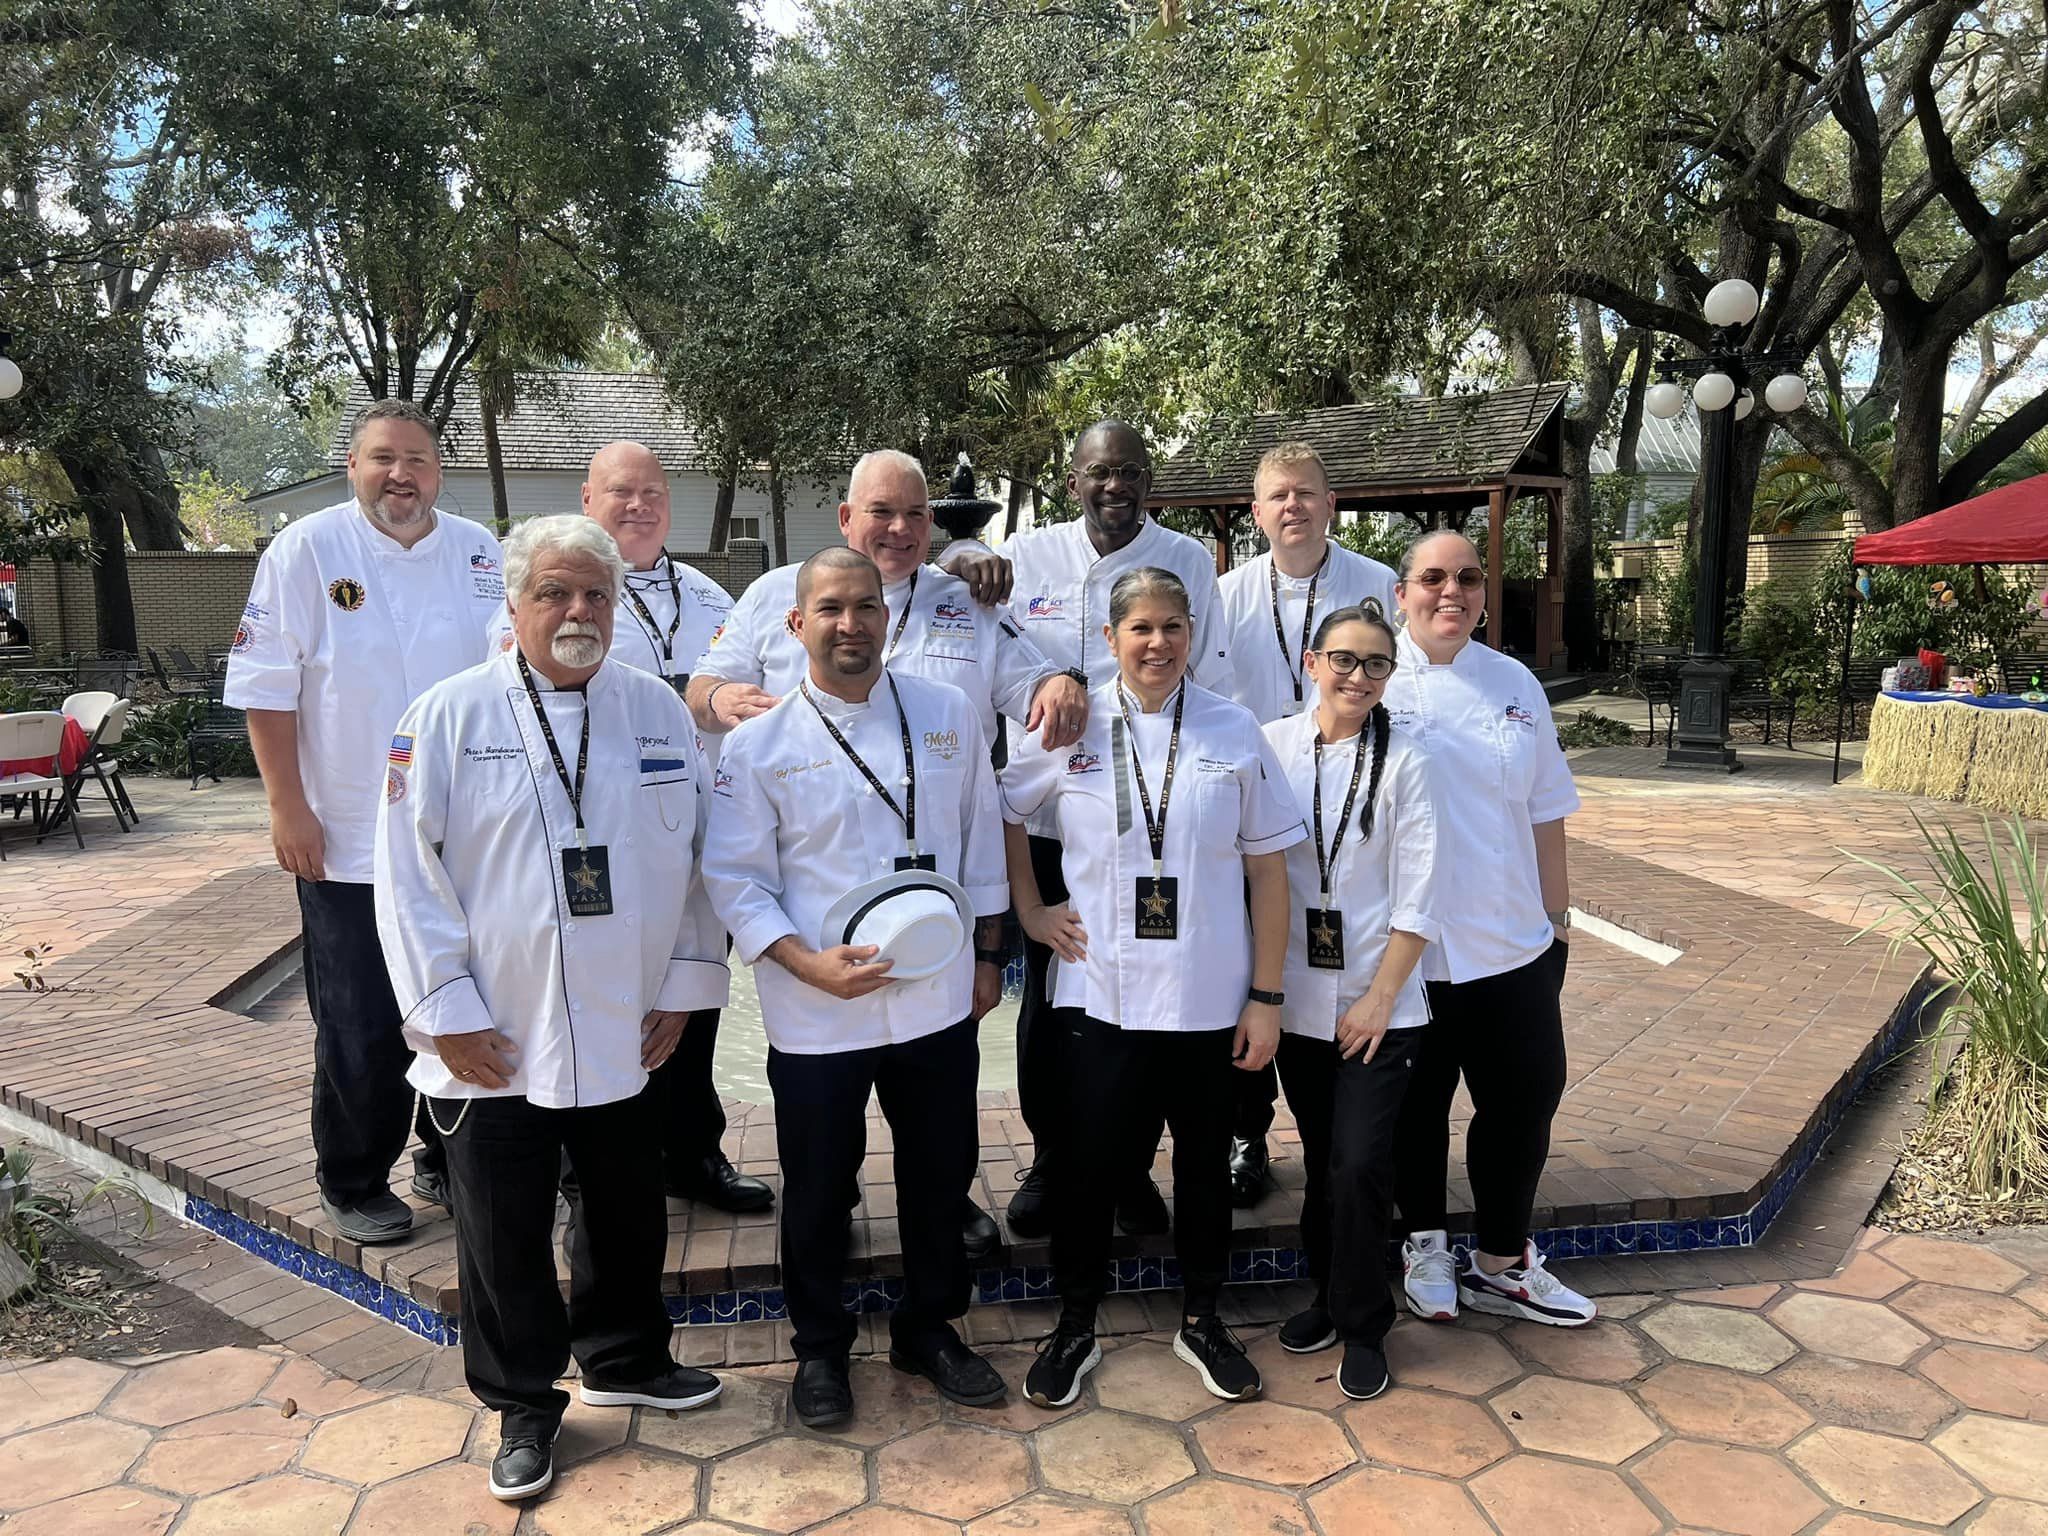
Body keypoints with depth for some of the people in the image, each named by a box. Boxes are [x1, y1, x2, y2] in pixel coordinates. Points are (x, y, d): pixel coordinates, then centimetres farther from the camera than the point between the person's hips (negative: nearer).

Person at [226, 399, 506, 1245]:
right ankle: (354, 1184, 25)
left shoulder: (480, 555, 4)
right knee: (361, 1027, 5)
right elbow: (265, 686, -7)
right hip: (348, 843, -3)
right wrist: (287, 807, -11)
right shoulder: (306, 550, -5)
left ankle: (448, 1159, 33)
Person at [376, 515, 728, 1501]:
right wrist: (447, 1010, -10)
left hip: (627, 1034, 3)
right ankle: (524, 1407, 31)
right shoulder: (451, 714, -7)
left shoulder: (658, 710, 2)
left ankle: (625, 1359, 42)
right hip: (493, 1041, -3)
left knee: (629, 1212, 19)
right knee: (505, 1233, 11)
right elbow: (409, 874, -7)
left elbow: (695, 856, 6)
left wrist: (685, 985, 3)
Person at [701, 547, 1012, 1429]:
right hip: (817, 1016, -2)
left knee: (941, 1175, 16)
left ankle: (928, 1330, 38)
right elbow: (735, 880, -5)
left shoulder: (949, 715, 1)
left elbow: (981, 841, 9)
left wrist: (986, 956, 9)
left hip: (939, 1001, 3)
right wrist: (810, 964, -17)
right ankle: (819, 1349, 35)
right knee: (817, 1190, 12)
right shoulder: (758, 745, -7)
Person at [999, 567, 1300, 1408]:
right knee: (1087, 1162, 9)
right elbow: (1003, 811, 11)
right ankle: (1074, 1326, 31)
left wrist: (1266, 996, -3)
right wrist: (1029, 909, 4)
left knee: (1205, 1159, 15)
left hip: (1209, 998, 1)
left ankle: (1201, 1319, 36)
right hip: (1100, 993, 0)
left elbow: (1267, 871, -1)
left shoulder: (1235, 732, -3)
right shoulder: (1073, 726, -3)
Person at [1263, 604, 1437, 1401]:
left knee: (1360, 1164, -5)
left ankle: (1362, 1325, 17)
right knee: (1321, 1159, 14)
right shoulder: (1271, 746, -2)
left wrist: (1380, 997, -10)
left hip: (1377, 1001, -2)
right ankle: (1328, 1295, 36)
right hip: (1297, 997, 2)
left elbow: (1417, 895, -5)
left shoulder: (1404, 763, -5)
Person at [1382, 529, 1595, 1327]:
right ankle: (1424, 1246, 34)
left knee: (1526, 1099, 11)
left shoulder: (1515, 685, 5)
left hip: (1512, 944, 4)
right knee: (1417, 1104, 11)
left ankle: (1501, 1263, 30)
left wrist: (1558, 918, 12)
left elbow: (1545, 811, 10)